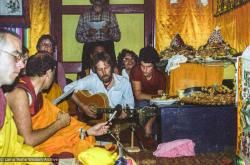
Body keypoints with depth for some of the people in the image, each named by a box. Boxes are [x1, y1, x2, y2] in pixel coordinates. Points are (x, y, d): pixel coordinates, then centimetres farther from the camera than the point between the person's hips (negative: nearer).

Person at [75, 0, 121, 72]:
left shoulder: (110, 15, 11)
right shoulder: (84, 16, 12)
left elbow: (118, 37, 9)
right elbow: (78, 37, 9)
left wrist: (109, 31, -11)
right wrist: (88, 33, -11)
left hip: (107, 48, 0)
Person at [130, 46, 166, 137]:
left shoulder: (160, 76, -20)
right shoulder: (136, 70, -22)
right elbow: (138, 95, -21)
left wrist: (149, 123, -29)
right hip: (139, 103, -2)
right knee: (143, 104, -30)